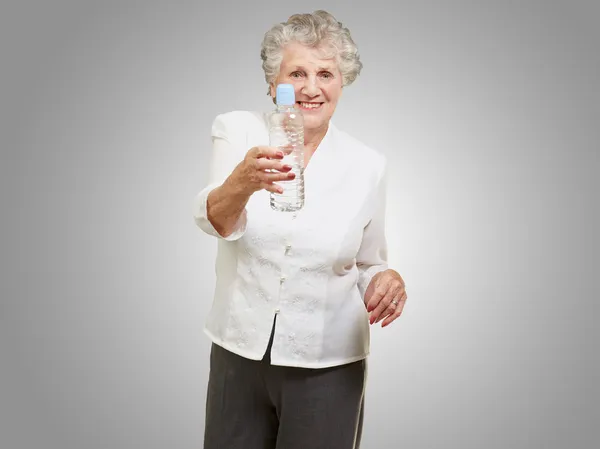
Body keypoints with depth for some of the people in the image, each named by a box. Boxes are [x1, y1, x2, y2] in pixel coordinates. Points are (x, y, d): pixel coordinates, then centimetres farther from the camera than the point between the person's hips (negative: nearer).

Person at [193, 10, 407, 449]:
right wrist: (244, 182, -43)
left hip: (328, 367, 0)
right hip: (238, 353, 0)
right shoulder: (237, 129, -5)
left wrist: (385, 280, -16)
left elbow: (367, 266, 6)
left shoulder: (367, 164, -4)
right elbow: (214, 219, -22)